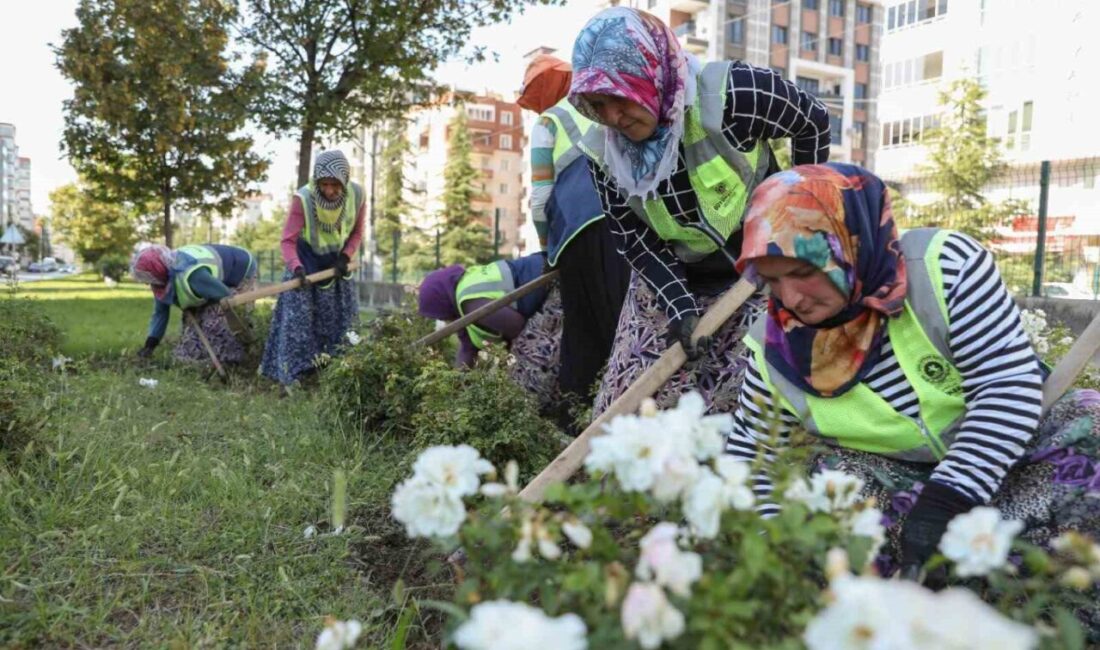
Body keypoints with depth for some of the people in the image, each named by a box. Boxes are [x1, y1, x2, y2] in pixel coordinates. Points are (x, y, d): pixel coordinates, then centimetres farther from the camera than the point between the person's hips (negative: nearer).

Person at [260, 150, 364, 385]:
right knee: (298, 319, -9)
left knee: (342, 321, 10)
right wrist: (296, 267, -45)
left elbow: (356, 233, -2)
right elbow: (288, 240, -28)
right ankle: (295, 374, -4)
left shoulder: (356, 195, -18)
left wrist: (346, 256, -17)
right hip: (307, 264, -4)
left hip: (336, 264, 4)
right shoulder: (303, 199, -29)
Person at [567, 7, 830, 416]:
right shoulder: (602, 149, -14)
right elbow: (632, 238, -7)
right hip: (668, 280, 4)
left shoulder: (732, 94, -27)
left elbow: (813, 123, -8)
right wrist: (679, 305, -19)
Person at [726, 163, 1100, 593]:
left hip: (1002, 453, -1)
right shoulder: (775, 347, -14)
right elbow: (753, 459, -4)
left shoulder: (944, 265, -24)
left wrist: (947, 499, -34)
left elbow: (1009, 385, -26)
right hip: (895, 475, 2)